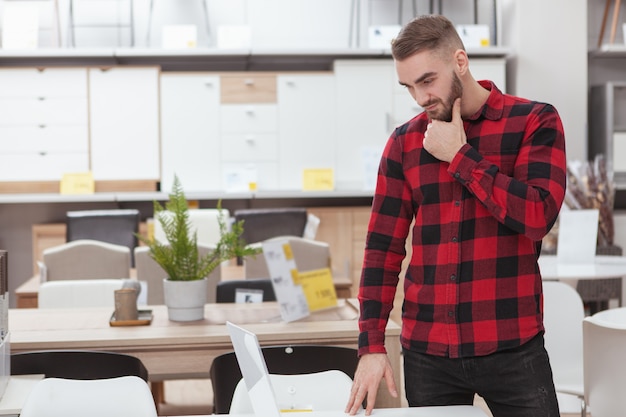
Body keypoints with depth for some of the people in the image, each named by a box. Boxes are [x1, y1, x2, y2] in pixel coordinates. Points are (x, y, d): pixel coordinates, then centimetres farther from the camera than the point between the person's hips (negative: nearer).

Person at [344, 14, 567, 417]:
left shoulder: (534, 121, -2)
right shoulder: (405, 142, 6)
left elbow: (539, 216, -15)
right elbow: (383, 247, 4)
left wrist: (459, 156, -11)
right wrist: (372, 344, -4)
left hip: (513, 348, -2)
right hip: (427, 352, 3)